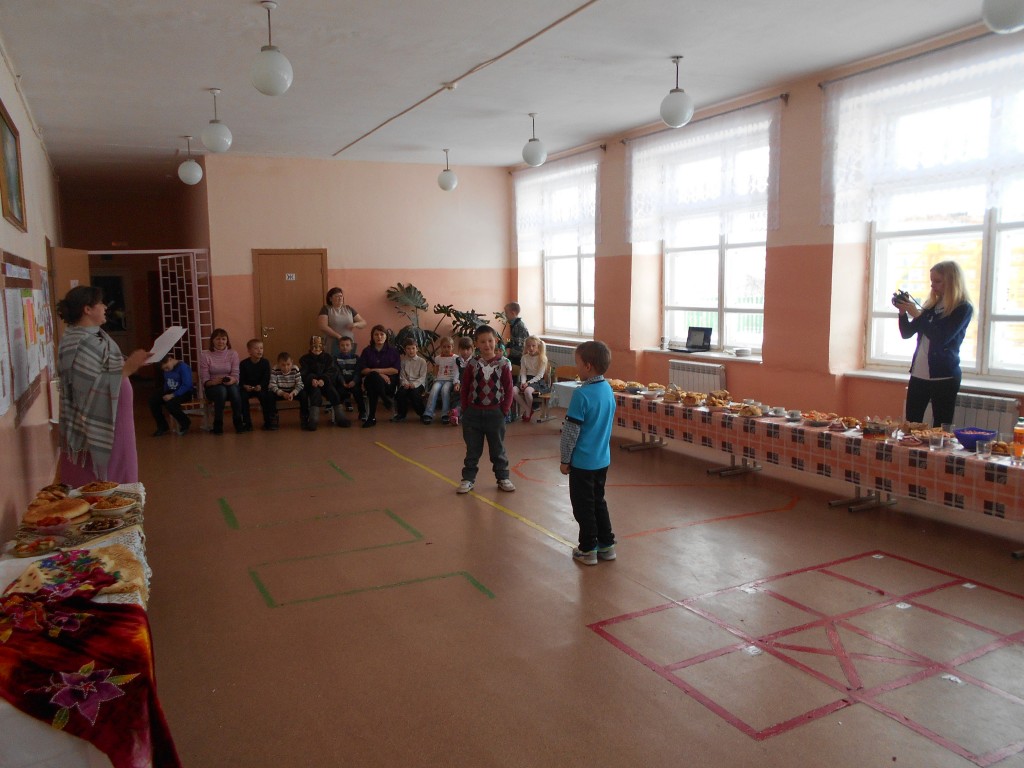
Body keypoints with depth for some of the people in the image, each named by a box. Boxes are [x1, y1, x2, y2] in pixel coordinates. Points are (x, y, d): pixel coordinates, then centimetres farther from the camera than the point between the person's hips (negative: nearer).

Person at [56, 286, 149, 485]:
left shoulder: (93, 335, 10)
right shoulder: (79, 343, -19)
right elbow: (94, 388, -27)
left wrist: (128, 363, 5)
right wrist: (127, 368, -26)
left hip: (108, 423, 10)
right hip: (96, 429, -9)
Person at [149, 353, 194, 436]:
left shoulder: (183, 367, -18)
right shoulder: (165, 370, 6)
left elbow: (187, 385, -24)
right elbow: (166, 383, 18)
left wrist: (173, 395, -27)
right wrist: (165, 394, -2)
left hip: (185, 392, -8)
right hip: (170, 391, 8)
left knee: (170, 403, -34)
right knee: (153, 399, -11)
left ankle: (185, 423, -6)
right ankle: (162, 427, 2)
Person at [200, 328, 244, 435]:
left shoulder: (233, 354, 3)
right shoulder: (205, 356, -3)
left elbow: (236, 375, -2)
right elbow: (204, 380, -7)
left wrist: (232, 380, -26)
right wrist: (214, 382, -29)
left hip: (230, 385, 1)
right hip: (212, 387, -1)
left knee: (234, 389, -35)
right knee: (221, 390, -36)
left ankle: (237, 422, -19)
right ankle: (218, 424, -23)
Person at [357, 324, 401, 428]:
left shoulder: (393, 351, 12)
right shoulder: (367, 351, 14)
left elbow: (396, 370, 0)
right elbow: (363, 370, 2)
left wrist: (376, 370, -9)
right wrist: (379, 375, -13)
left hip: (389, 382, -1)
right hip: (370, 381, 1)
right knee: (373, 376, -39)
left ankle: (372, 417, -33)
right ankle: (385, 399, -35)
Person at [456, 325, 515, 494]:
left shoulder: (504, 363, -7)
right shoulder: (472, 364, -4)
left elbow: (508, 390, -3)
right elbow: (464, 389, 3)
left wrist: (504, 410, -7)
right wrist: (466, 410, 0)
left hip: (495, 413, -1)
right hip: (473, 413, 1)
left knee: (498, 449, 12)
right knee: (473, 449, 11)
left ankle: (502, 477, 25)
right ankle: (468, 478, 22)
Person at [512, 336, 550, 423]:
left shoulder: (542, 358, -5)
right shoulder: (524, 358, 8)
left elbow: (539, 375, -10)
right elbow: (523, 373, 6)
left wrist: (528, 383, -20)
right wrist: (523, 382, -15)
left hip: (538, 381, -5)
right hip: (526, 380, 5)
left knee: (527, 390, -37)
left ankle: (529, 409, -6)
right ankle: (527, 409, -8)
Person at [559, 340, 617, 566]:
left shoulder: (581, 394, -21)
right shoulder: (608, 389, 2)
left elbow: (571, 431, -17)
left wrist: (564, 459, -7)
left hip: (582, 461, -7)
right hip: (603, 459, 7)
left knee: (583, 506, 7)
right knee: (598, 501, 20)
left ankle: (588, 549, 16)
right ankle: (606, 545, 26)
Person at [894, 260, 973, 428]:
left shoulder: (963, 309, -6)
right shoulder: (931, 305, 12)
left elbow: (941, 338, -18)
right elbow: (907, 333, 14)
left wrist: (917, 315, -17)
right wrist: (903, 312, -3)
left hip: (944, 377, -6)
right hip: (919, 374, 6)